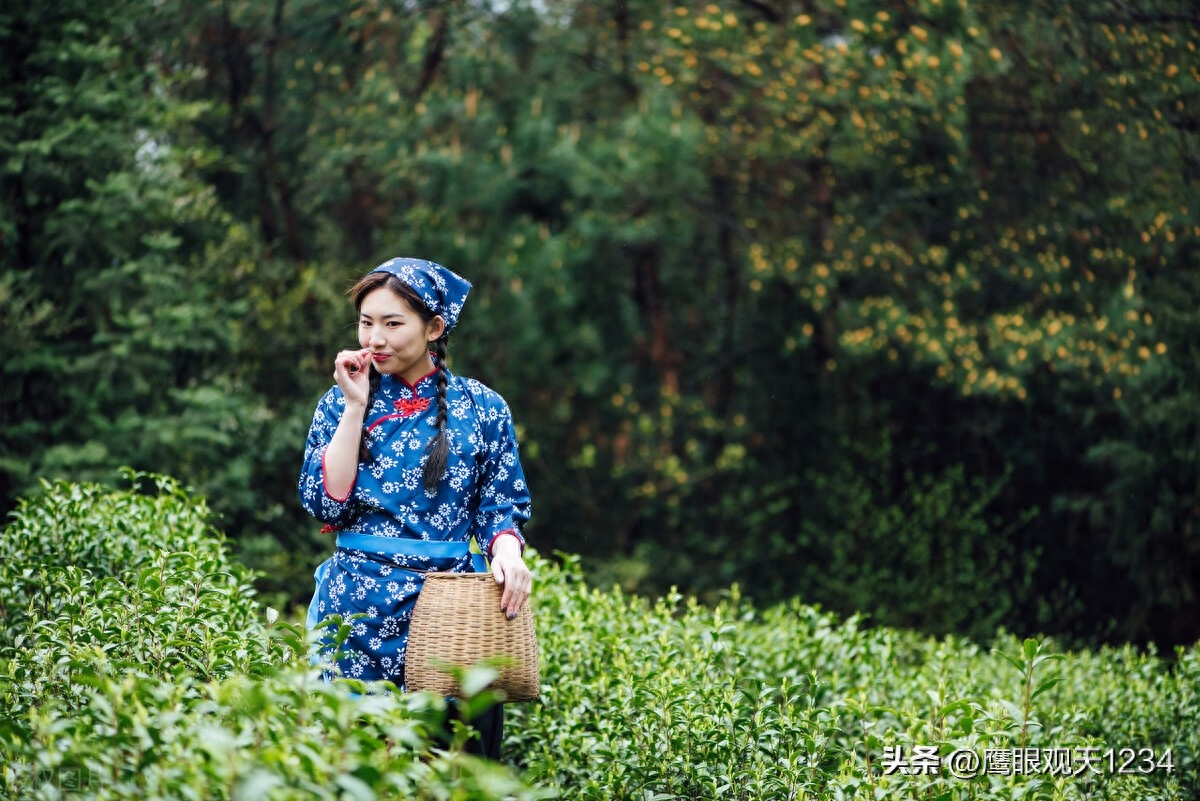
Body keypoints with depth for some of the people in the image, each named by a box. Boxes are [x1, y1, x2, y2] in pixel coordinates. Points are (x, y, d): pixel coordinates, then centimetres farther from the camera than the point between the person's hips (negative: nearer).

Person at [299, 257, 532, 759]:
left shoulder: (481, 407, 4)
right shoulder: (341, 402, 6)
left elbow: (502, 505, 6)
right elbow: (325, 503, -5)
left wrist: (506, 550, -16)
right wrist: (356, 407, -7)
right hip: (361, 605, 1)